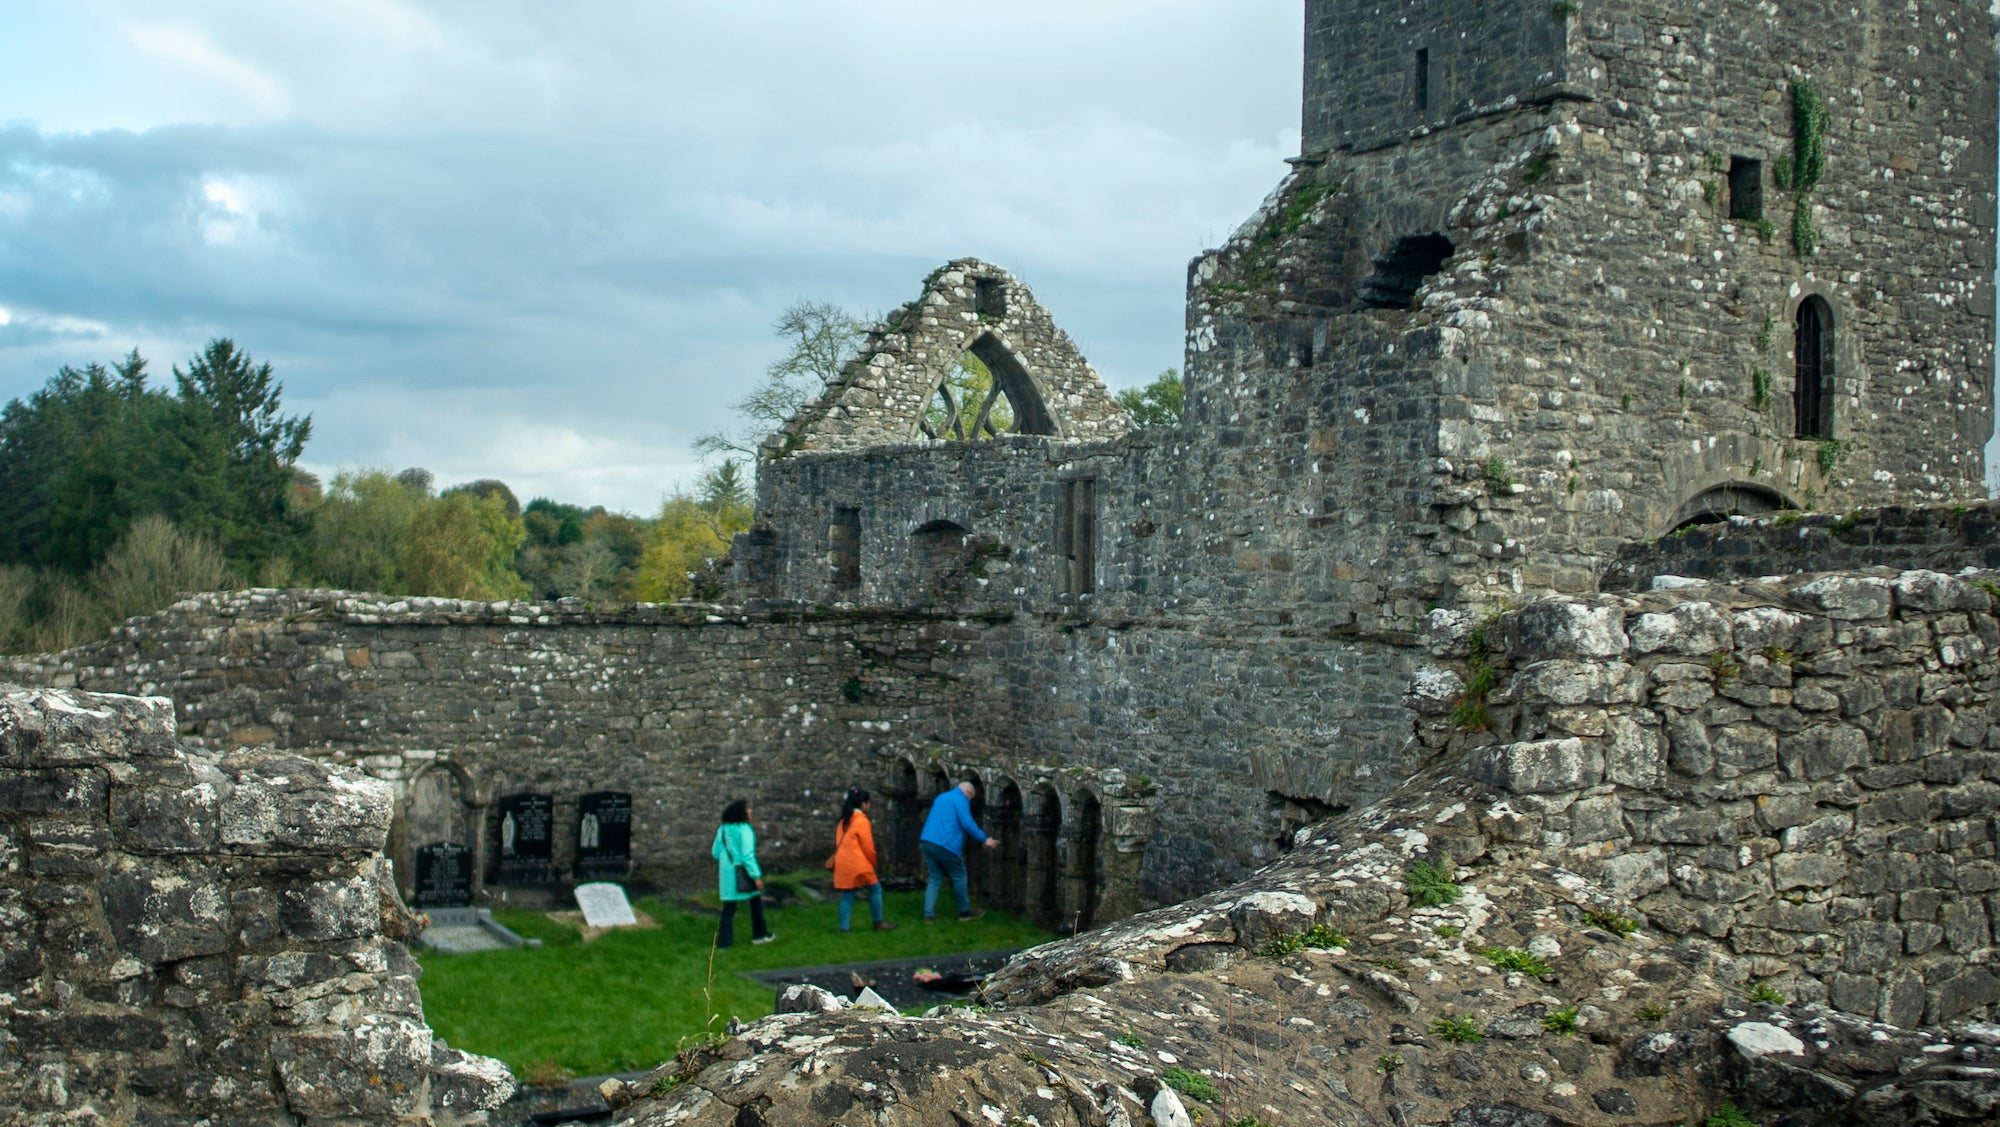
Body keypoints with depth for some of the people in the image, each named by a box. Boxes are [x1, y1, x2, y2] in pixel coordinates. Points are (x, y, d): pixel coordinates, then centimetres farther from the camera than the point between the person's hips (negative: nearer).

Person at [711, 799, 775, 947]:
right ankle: (760, 934, 23)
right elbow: (747, 855, -21)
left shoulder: (722, 829, 2)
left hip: (727, 872, 5)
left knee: (729, 906, 9)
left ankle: (724, 939, 4)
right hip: (743, 872, -5)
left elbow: (715, 852, 7)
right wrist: (756, 876, -19)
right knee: (755, 900, 15)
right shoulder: (744, 829, -16)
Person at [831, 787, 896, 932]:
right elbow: (868, 846, -9)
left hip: (842, 863, 8)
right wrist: (872, 863, 7)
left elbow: (839, 843, 15)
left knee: (847, 895, 8)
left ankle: (843, 927, 3)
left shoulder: (844, 820, 16)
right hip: (856, 863, -8)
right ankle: (878, 923, 8)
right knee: (875, 889, 5)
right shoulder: (862, 821, -9)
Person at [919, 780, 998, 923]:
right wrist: (984, 839, -7)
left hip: (926, 842, 8)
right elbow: (967, 824, -13)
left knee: (935, 877, 14)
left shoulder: (941, 797, 24)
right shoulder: (960, 800, -3)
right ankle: (965, 911, 18)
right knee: (959, 876, 8)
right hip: (944, 844, -8)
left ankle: (928, 914, 5)